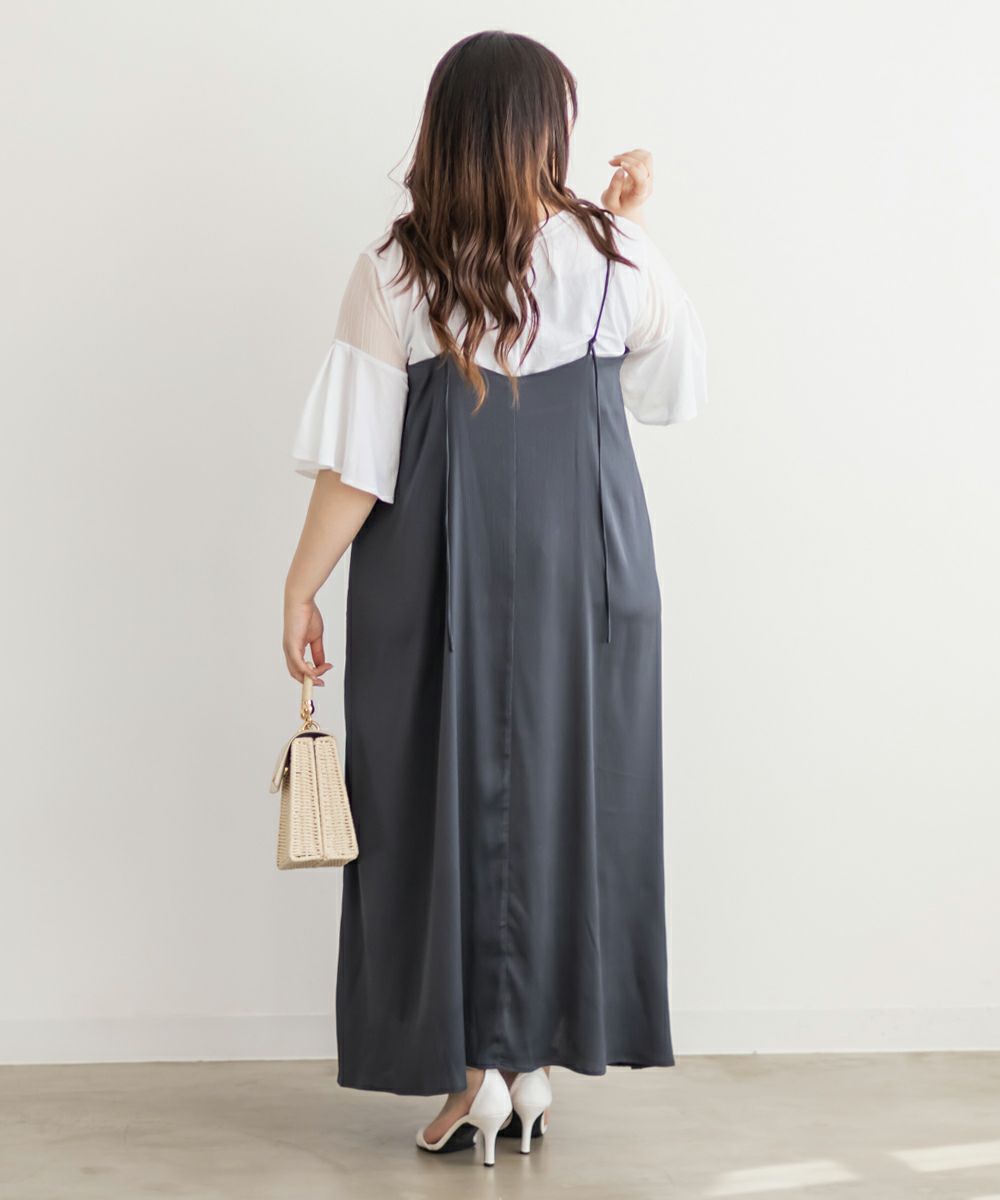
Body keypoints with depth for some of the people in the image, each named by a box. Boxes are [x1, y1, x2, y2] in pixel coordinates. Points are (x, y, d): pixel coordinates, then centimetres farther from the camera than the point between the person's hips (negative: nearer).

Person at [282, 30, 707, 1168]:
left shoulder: (394, 271, -6)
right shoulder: (613, 254, -2)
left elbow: (356, 455, -9)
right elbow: (676, 372, 16)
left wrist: (301, 585, -2)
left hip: (437, 567, -1)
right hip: (585, 562, 2)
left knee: (442, 794, 7)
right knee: (565, 790, 11)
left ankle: (473, 1071, 10)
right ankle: (536, 1062, 18)